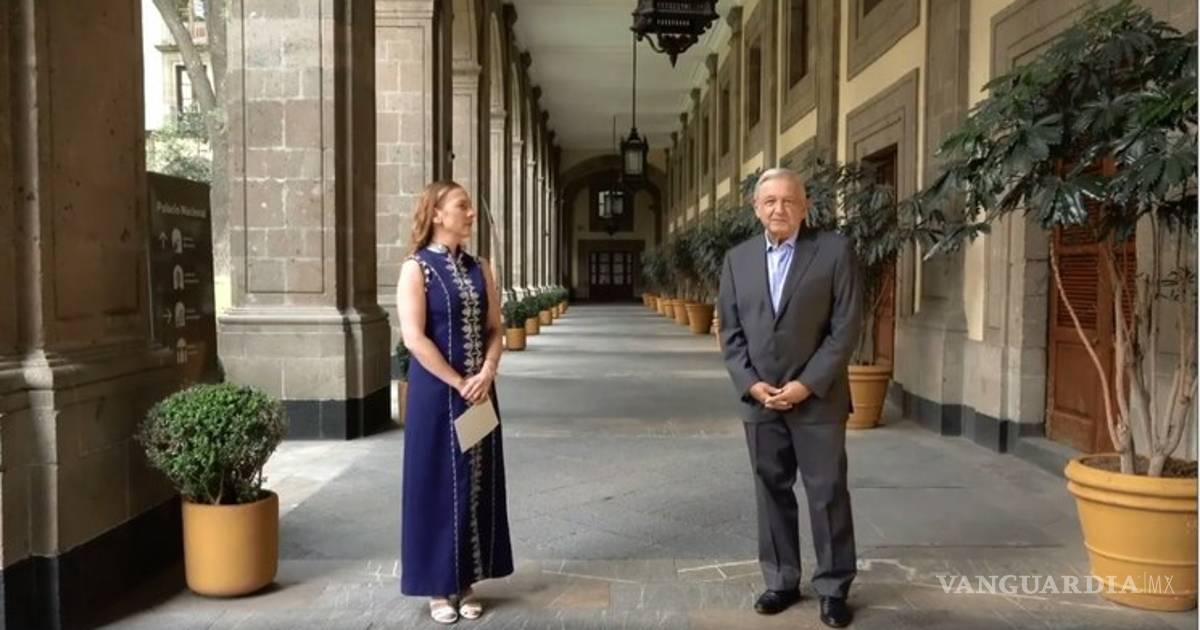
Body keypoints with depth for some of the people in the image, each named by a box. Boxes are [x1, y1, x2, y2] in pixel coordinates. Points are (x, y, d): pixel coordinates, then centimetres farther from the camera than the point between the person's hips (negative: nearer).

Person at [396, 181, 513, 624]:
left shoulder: (479, 268, 9)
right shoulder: (416, 268, -7)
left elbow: (495, 329, 7)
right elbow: (413, 337, -14)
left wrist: (486, 374, -10)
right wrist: (458, 383, -15)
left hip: (480, 391, 5)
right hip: (436, 393, -5)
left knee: (478, 482, 9)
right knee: (438, 483, 4)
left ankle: (467, 582, 23)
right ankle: (439, 586, 17)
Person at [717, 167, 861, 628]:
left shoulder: (834, 250, -4)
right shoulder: (738, 259, 7)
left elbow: (846, 327, -8)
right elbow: (730, 330, 7)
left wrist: (808, 384, -14)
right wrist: (750, 383, -7)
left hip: (817, 398, -3)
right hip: (759, 399, 4)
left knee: (827, 494, 4)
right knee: (771, 492, 11)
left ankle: (834, 588, 18)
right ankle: (781, 582, 24)